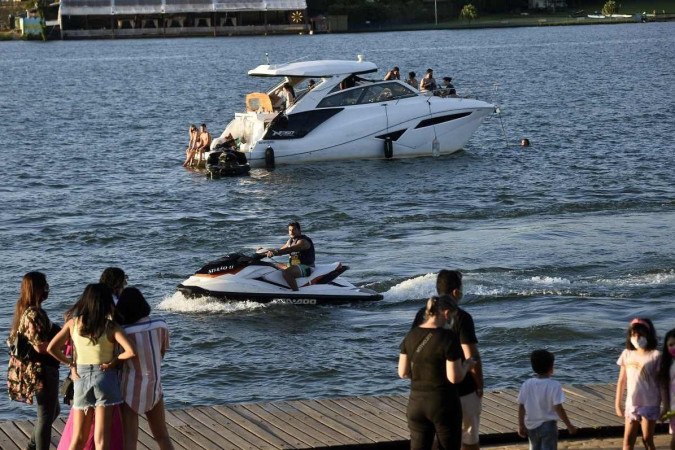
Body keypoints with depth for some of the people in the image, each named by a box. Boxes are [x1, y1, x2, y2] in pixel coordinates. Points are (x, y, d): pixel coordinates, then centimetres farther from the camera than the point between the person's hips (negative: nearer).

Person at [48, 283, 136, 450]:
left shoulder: (73, 323, -1)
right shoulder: (111, 327, -10)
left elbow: (51, 348, -4)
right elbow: (131, 352, -21)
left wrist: (69, 362, 6)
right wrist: (114, 360, -5)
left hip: (81, 378, 3)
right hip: (104, 379, -3)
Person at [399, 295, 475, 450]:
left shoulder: (411, 335, 1)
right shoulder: (448, 338, -16)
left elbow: (403, 372, 5)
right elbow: (455, 377, -16)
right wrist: (466, 365, 4)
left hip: (417, 403, 5)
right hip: (444, 405, -5)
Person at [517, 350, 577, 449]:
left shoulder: (526, 384, -2)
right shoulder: (554, 385, -15)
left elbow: (521, 407, 1)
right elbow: (558, 408, -18)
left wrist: (521, 426, 11)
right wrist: (569, 425, -10)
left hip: (531, 426, 5)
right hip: (548, 425, -5)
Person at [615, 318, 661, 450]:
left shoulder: (655, 355, -9)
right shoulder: (627, 354, 3)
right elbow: (621, 381, 9)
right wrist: (617, 404, 8)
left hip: (649, 404, -4)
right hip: (631, 404, 4)